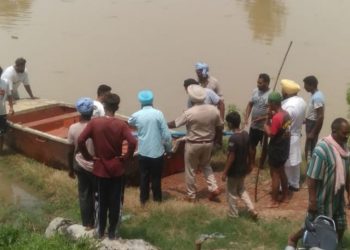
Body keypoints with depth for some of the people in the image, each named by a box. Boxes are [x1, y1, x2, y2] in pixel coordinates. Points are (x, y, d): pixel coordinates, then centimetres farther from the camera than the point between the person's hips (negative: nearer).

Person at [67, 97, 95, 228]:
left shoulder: (73, 128, -11)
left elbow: (71, 151, -3)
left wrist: (71, 168, 10)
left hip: (80, 166, 2)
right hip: (96, 166, -2)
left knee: (84, 195, 15)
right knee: (97, 195, 15)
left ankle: (87, 223, 24)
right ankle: (97, 222, 23)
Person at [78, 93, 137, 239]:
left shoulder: (94, 122, -8)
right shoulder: (121, 125, -11)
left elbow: (80, 141, -17)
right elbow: (132, 142, -25)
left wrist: (88, 157, -4)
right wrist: (125, 158, -10)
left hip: (100, 169, 1)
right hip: (117, 169, -1)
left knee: (102, 201, 16)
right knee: (115, 202, 11)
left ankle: (100, 231, 26)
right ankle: (112, 232, 20)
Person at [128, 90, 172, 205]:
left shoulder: (136, 115, -4)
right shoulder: (158, 114, -11)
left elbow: (129, 122, 22)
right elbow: (166, 134, -10)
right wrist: (169, 148, 3)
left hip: (143, 152, 2)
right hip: (157, 152, -2)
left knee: (144, 177, 15)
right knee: (156, 177, 11)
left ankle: (143, 199, 24)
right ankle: (157, 199, 22)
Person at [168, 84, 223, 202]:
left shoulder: (189, 113, -20)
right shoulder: (214, 110, -8)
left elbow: (175, 124, -8)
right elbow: (219, 127, 3)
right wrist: (215, 139, 19)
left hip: (193, 144, -4)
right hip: (208, 143, 5)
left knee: (190, 170, 12)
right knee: (206, 165, 27)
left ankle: (191, 195, 21)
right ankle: (214, 188, 16)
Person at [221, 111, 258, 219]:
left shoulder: (233, 138, -25)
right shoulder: (246, 134, -3)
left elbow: (231, 157, -23)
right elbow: (248, 152, 7)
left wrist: (225, 172, -15)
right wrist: (249, 165, 20)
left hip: (234, 171, -7)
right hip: (243, 169, 7)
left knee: (232, 193, 10)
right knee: (241, 189, 25)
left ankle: (233, 215, 23)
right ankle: (252, 209, 19)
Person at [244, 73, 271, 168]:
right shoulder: (255, 91, -1)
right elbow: (250, 104, 9)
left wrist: (262, 118, -25)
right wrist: (246, 118, -2)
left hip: (264, 126, -5)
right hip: (253, 125, 6)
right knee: (252, 145, 15)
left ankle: (261, 165, 28)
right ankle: (252, 164, 32)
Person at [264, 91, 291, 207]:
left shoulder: (277, 117, -24)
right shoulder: (286, 114, 5)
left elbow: (270, 134, -23)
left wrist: (266, 123, -8)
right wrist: (271, 118, -1)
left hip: (276, 149, -9)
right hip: (283, 148, 9)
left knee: (275, 174, 1)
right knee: (281, 172, 21)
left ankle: (274, 201, 9)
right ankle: (285, 195, 32)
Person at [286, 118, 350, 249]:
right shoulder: (322, 150, -26)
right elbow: (312, 178, -23)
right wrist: (312, 201, -21)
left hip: (338, 197, 7)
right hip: (322, 198, -7)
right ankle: (293, 239, 34)